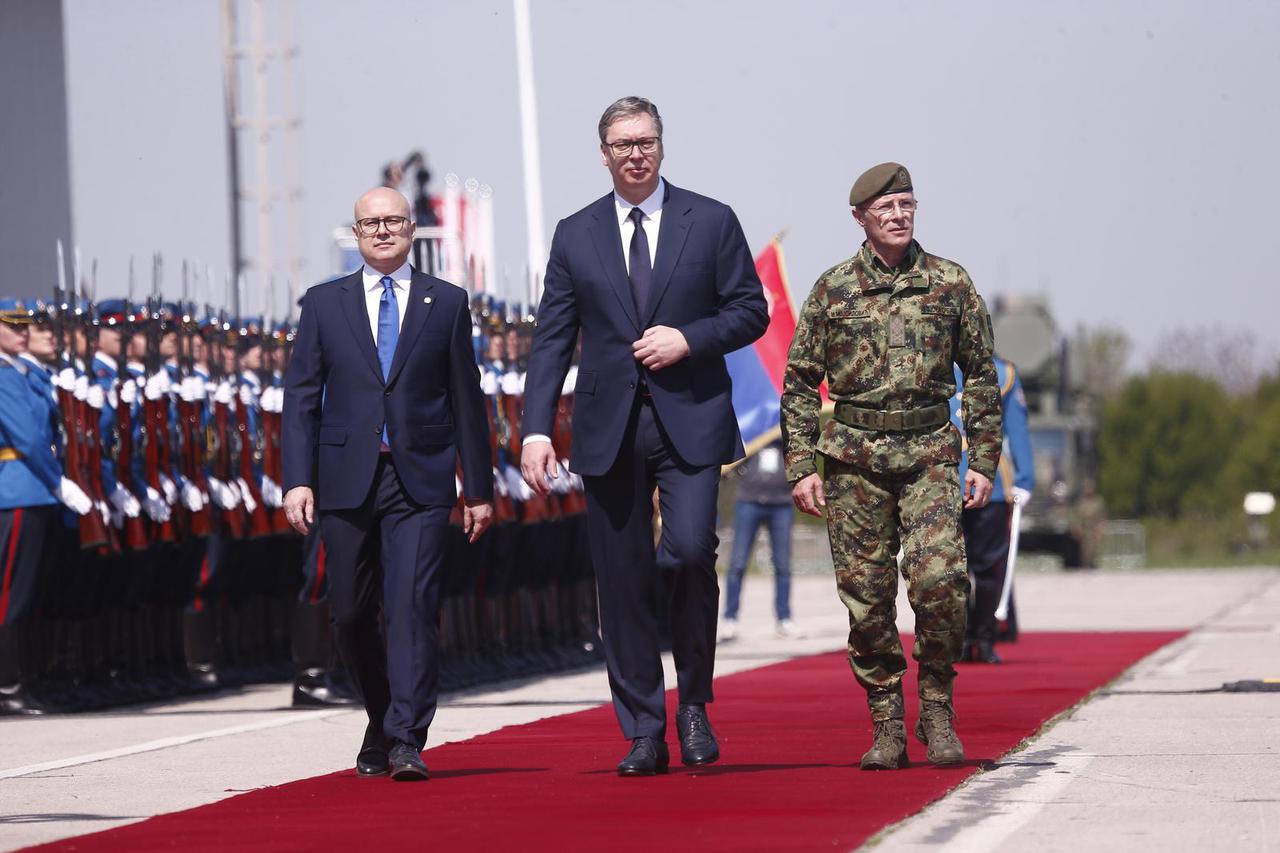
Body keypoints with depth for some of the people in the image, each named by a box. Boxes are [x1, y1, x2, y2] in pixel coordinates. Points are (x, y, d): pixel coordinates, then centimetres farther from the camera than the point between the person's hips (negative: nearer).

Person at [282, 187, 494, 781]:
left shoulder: (446, 303, 8)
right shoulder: (324, 304, 9)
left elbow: (465, 398, 9)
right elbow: (301, 397, 6)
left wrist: (478, 486, 8)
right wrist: (297, 480, -4)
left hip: (420, 481, -2)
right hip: (346, 481, 2)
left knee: (413, 607, -13)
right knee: (351, 615, 6)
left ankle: (406, 742, -15)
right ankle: (380, 724, 27)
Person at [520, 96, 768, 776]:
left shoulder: (711, 222, 6)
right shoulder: (575, 235, 10)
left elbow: (751, 311, 6)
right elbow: (551, 340, 7)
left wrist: (688, 339, -11)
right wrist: (535, 429, -3)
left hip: (690, 420, -2)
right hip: (609, 426, 2)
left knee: (690, 550, -20)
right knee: (622, 581, 1)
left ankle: (694, 703, 1)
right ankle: (643, 735, 8)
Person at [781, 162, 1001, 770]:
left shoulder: (950, 283, 6)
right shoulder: (833, 289, 5)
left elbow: (981, 375, 11)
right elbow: (799, 383, 8)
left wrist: (984, 461, 5)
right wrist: (801, 467, 1)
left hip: (929, 452, -1)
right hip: (853, 457, 1)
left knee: (941, 579, -17)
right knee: (866, 595, 0)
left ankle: (937, 709, -1)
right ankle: (886, 727, 9)